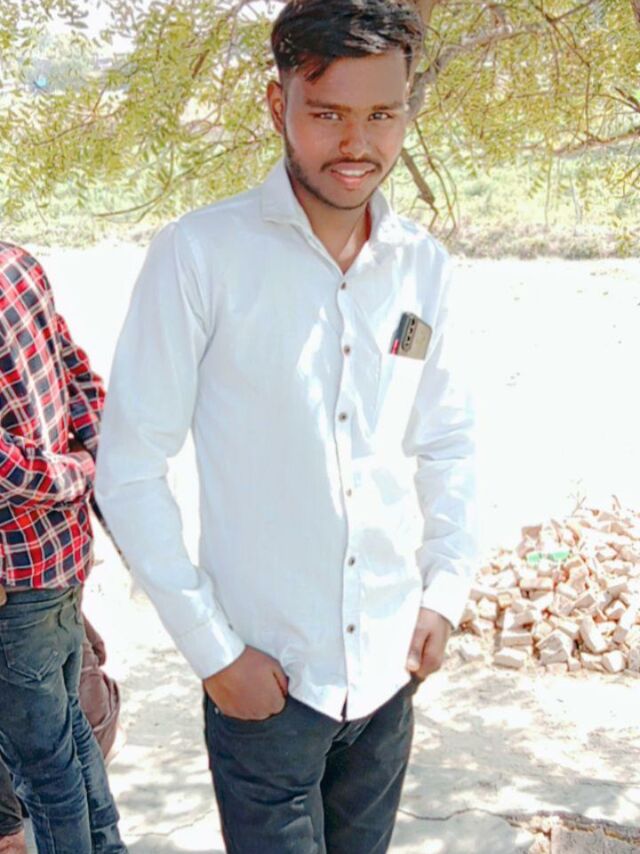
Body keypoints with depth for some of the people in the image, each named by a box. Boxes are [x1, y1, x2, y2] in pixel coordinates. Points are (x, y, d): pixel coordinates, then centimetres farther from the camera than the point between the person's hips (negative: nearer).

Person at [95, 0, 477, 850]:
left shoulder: (424, 267, 0)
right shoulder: (201, 254, -14)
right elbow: (129, 470, -12)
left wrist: (445, 591, 2)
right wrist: (213, 651, -12)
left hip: (391, 669, 5)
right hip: (264, 676, -4)